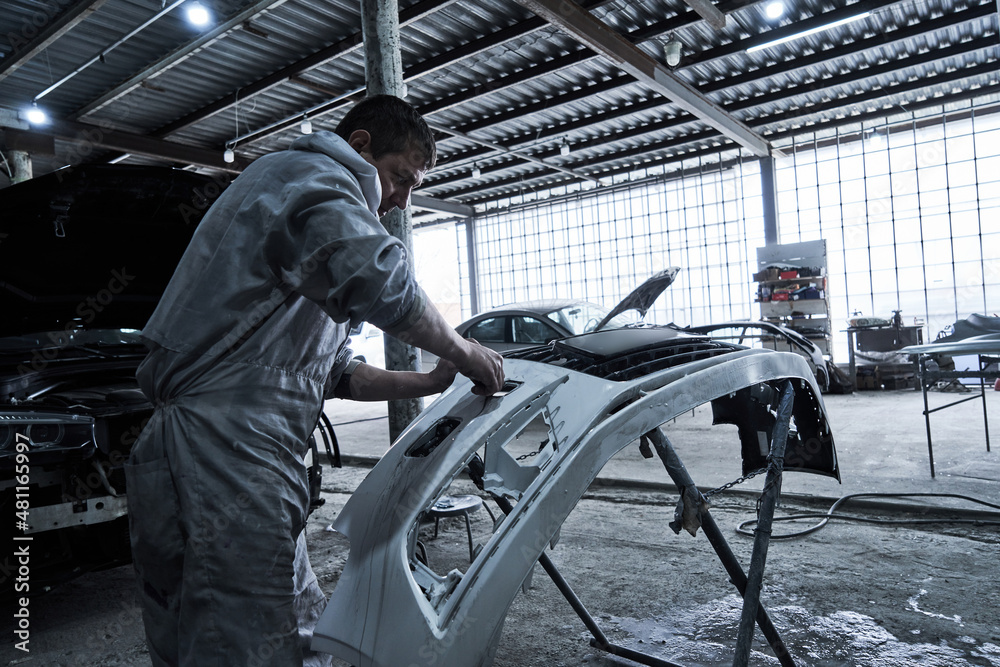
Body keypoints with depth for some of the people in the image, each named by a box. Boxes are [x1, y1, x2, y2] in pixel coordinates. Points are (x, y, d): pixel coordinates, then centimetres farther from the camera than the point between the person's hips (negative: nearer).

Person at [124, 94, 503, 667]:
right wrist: (463, 352, -6)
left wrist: (429, 384, 20)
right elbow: (383, 284, -23)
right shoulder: (312, 173, -3)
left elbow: (334, 371, 29)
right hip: (220, 461, -11)